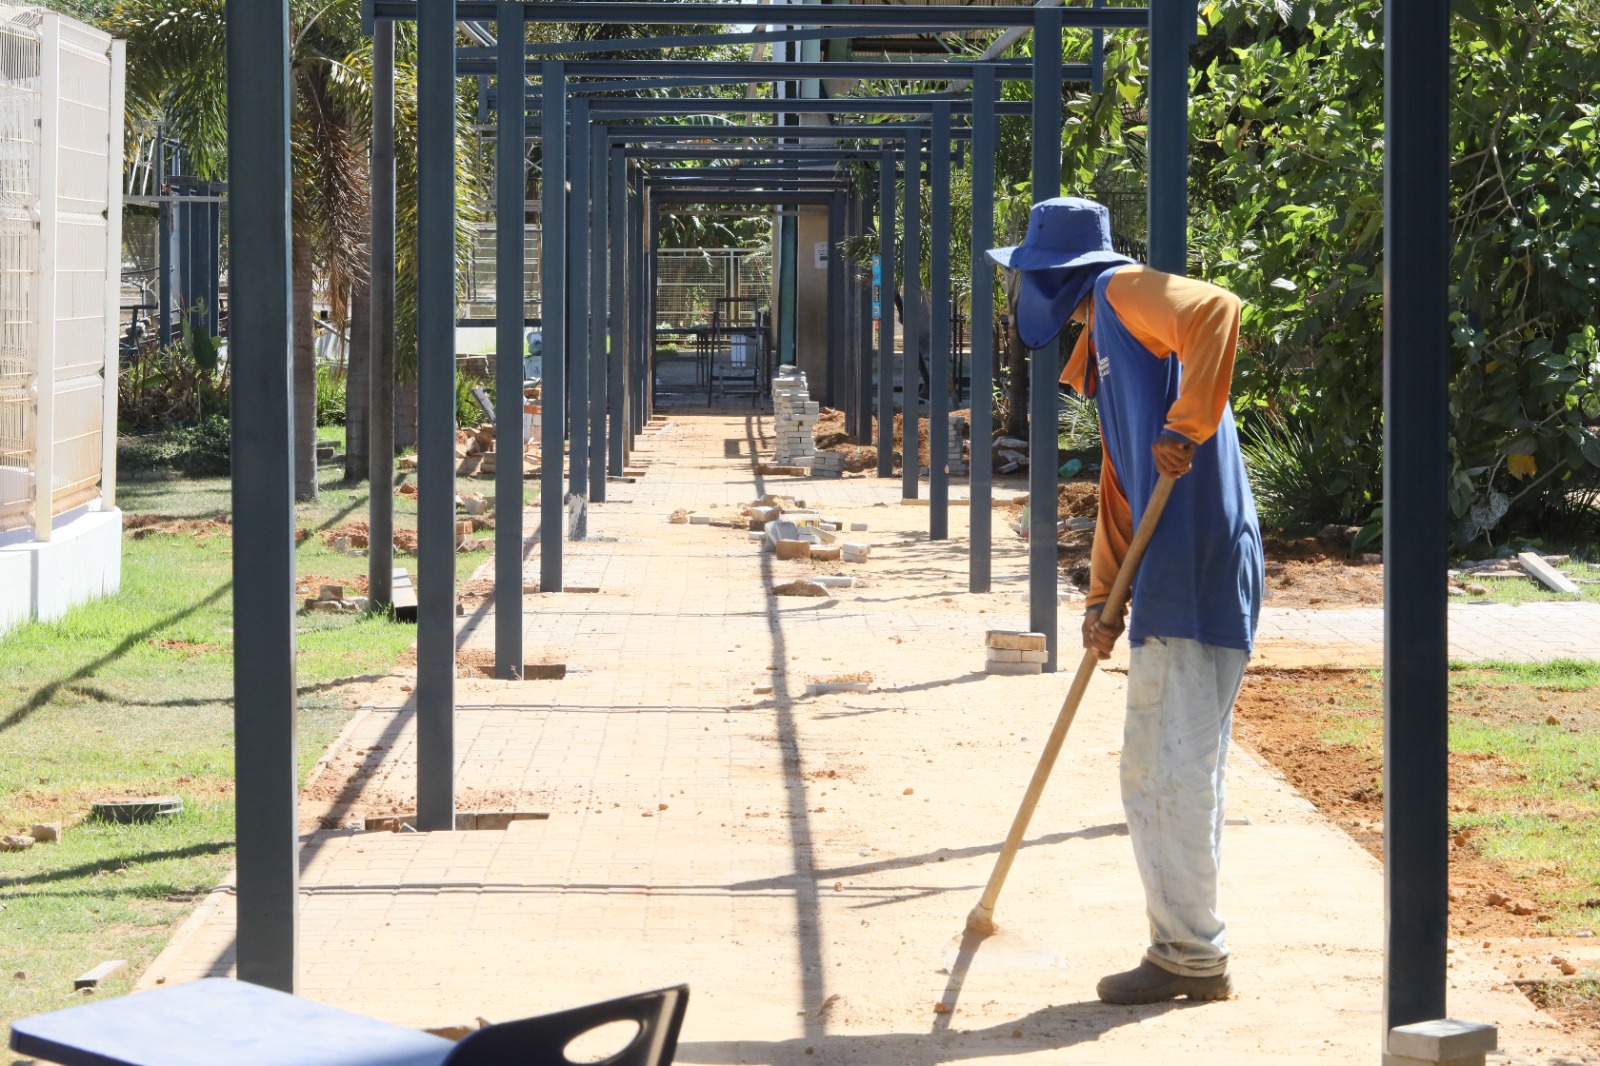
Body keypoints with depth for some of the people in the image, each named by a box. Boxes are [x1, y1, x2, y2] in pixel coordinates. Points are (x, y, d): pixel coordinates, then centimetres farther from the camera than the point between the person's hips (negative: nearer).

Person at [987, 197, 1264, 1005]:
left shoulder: (1126, 292, -3)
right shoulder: (1103, 347, 26)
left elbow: (1219, 310, -25)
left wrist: (1185, 427, -26)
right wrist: (1103, 598, 18)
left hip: (1196, 569, -11)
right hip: (1168, 582, 11)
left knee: (1177, 769, -6)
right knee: (1151, 771, 15)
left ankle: (1193, 955, 0)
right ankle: (1181, 945, 22)